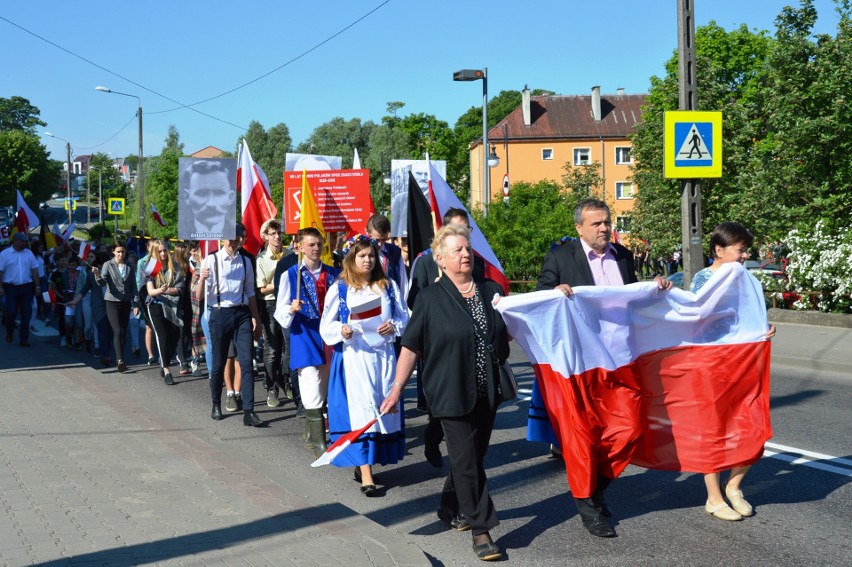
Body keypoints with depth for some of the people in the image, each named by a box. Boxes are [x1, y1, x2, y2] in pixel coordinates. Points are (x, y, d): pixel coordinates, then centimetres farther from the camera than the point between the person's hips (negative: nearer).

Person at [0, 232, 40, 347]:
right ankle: (9, 333, 25)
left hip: (26, 287, 3)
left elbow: (34, 270, 8)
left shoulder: (29, 253, 6)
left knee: (26, 313, 2)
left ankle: (24, 339, 9)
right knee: (11, 312, -3)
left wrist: (38, 286, 4)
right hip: (11, 287, -3)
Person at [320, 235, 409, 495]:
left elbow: (404, 317, 11)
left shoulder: (388, 286, 9)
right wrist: (342, 330, -17)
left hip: (383, 355, 3)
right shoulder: (339, 289, 2)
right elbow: (326, 326, 3)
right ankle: (365, 474, -12)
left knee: (384, 408, 5)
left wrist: (394, 326, -10)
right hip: (353, 356, -3)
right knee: (361, 408, -11)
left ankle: (365, 462, 21)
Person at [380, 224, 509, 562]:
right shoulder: (431, 299, -4)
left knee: (472, 456, 15)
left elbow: (510, 334, 18)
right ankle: (480, 530, 2)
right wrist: (396, 389, -7)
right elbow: (411, 347, -3)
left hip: (486, 392, 5)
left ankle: (450, 509, 35)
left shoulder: (492, 291, 8)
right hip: (452, 393, -5)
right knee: (468, 461, -5)